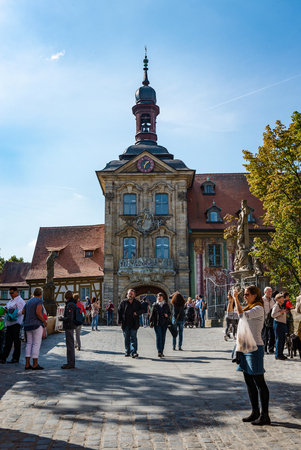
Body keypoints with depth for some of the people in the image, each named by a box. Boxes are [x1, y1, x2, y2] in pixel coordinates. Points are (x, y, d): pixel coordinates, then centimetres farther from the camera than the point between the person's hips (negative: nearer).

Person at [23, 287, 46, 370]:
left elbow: (23, 312, 15)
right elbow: (38, 313, -20)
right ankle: (35, 364, -4)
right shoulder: (39, 301, -8)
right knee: (36, 344, -4)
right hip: (37, 324, -7)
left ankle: (27, 364, 7)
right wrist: (44, 321, -9)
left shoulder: (29, 301, 15)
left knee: (29, 344, 9)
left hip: (28, 325, 8)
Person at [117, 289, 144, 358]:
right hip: (125, 324, 2)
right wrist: (119, 321, 0)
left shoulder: (137, 303, 5)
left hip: (134, 324, -1)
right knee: (126, 338, 9)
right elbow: (119, 312, 6)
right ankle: (127, 351, 19)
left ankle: (133, 352, -9)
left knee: (133, 338, -6)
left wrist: (137, 313, -13)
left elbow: (142, 310, 9)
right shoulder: (123, 302, 5)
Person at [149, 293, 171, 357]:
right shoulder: (155, 305, 4)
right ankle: (159, 352, -17)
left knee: (163, 338, 6)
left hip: (164, 323, 2)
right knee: (158, 337, -12)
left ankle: (161, 352, 17)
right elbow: (152, 314, 4)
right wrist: (151, 323, -1)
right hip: (157, 323, -2)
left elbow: (169, 313, 14)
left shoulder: (166, 305, 8)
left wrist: (167, 315, -9)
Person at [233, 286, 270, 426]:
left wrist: (236, 298, -21)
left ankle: (265, 416, 3)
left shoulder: (258, 309, -13)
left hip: (255, 347, -10)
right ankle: (255, 412, 24)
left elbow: (242, 315, -27)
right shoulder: (248, 308, 16)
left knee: (259, 382, -4)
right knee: (249, 381, 14)